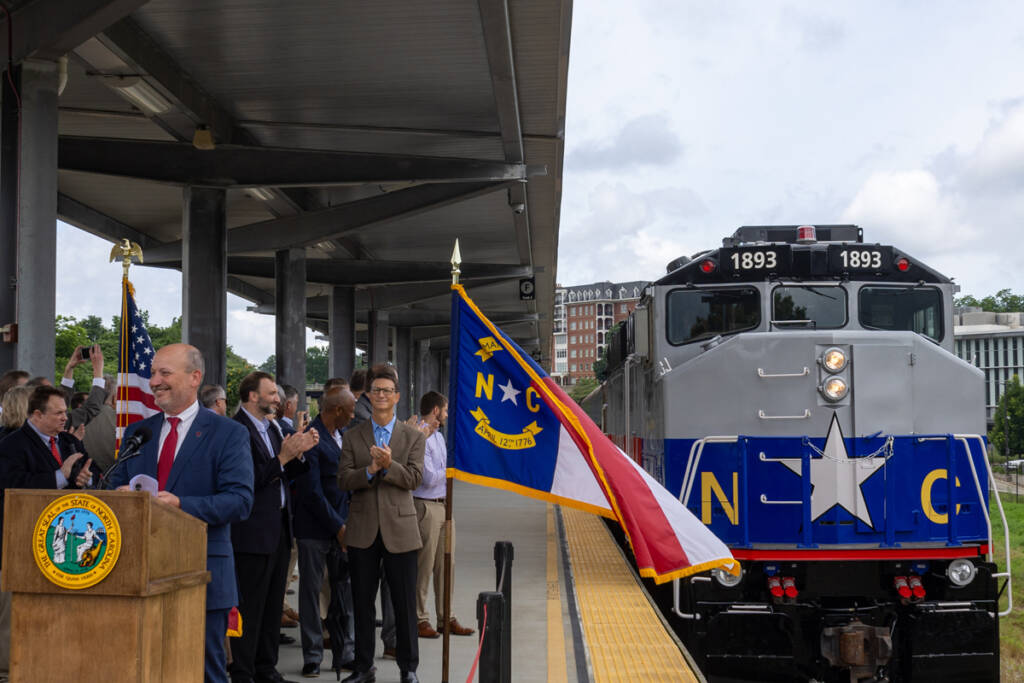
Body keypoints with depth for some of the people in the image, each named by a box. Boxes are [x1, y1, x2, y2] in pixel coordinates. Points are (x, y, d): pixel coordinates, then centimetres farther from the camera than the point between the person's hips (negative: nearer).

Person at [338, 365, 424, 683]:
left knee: (404, 603, 2)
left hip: (399, 528, -1)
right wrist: (370, 470, -18)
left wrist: (389, 465, -21)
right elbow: (343, 480, -2)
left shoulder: (413, 436, 6)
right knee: (362, 602, 8)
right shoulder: (352, 436, 8)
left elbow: (414, 478, -5)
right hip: (363, 531, 1)